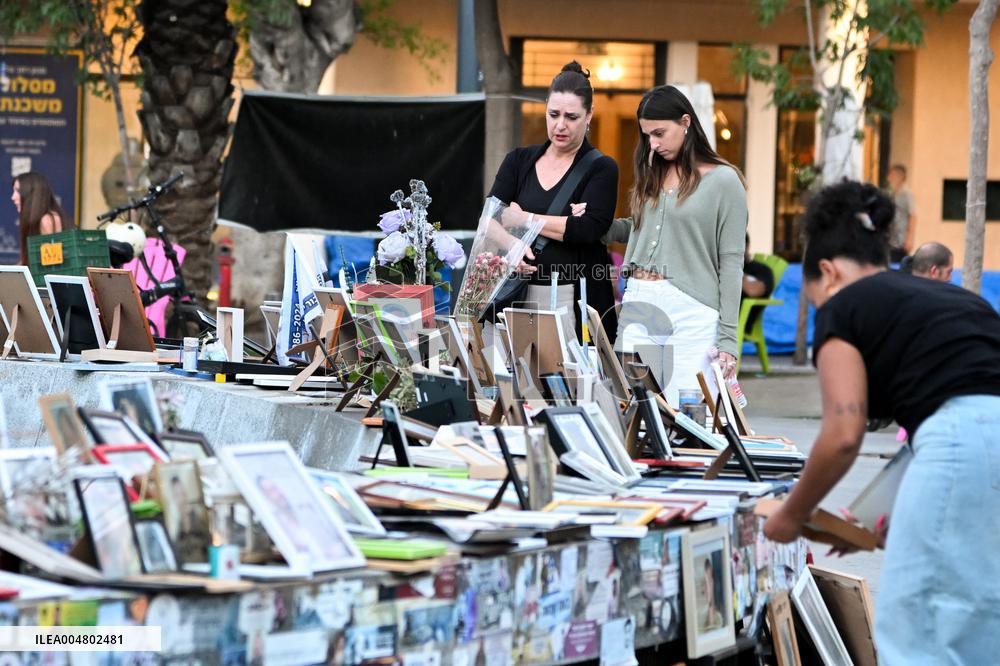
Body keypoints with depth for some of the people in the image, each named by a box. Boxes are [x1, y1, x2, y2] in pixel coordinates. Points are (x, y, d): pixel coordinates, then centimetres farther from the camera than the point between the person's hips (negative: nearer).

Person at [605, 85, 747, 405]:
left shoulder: (724, 181, 0)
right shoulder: (652, 175, 17)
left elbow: (731, 262, -3)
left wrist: (727, 337, -8)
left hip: (692, 311, -5)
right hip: (638, 306, 5)